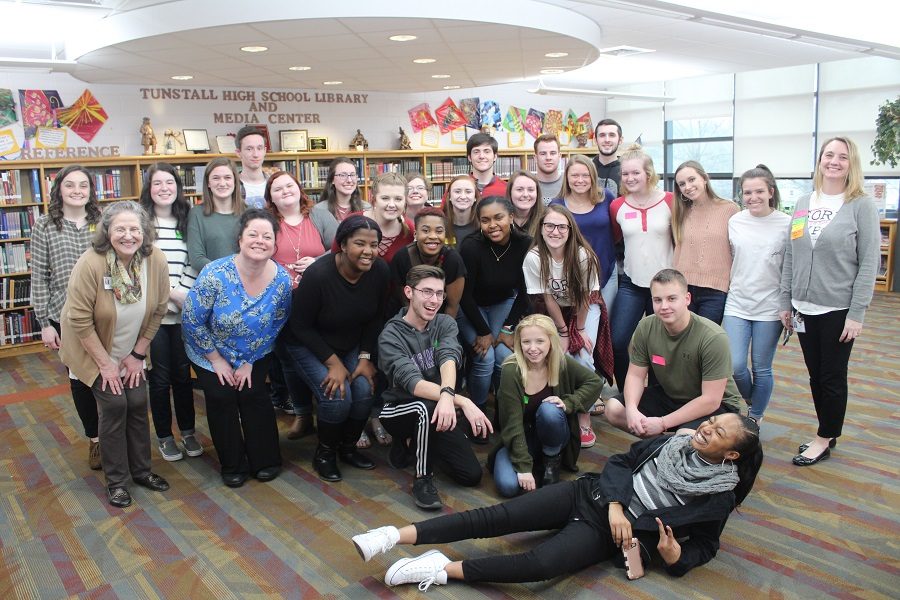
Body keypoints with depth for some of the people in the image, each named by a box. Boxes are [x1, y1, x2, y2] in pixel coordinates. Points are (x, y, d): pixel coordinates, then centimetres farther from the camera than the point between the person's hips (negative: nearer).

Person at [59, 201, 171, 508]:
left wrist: (138, 354, -3)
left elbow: (158, 310, -6)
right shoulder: (90, 264, -28)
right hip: (95, 352, -3)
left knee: (138, 404, 4)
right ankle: (116, 481, 12)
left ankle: (141, 470, 25)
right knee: (114, 405, -7)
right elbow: (79, 320, -22)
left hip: (132, 353, 4)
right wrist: (105, 364, -16)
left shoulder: (155, 260, -17)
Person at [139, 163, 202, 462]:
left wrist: (186, 296, -7)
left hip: (182, 312, 3)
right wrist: (171, 291, -14)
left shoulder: (186, 221, 8)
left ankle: (188, 431, 27)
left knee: (183, 373, 11)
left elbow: (192, 266, 6)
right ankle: (164, 436, 22)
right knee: (160, 376, 6)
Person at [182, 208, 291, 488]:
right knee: (222, 400, -6)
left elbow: (275, 326, -5)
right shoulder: (215, 274, -28)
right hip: (211, 355, -2)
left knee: (255, 397, -6)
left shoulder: (281, 280, -19)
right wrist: (217, 360, -13)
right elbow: (192, 321, -19)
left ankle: (266, 461, 15)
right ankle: (233, 466, 15)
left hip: (254, 356, 2)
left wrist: (249, 362, -5)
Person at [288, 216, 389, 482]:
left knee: (364, 390, -16)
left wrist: (365, 357, -8)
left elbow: (376, 318, -3)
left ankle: (348, 448, 13)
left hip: (352, 345, 4)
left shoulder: (380, 271, -18)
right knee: (337, 397, -22)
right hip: (310, 344, -4)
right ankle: (325, 452, 8)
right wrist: (333, 363, -20)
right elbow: (301, 325, -19)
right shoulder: (318, 274, -30)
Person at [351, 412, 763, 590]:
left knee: (539, 565, -33)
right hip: (590, 495, 4)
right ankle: (397, 535, -19)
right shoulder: (673, 442, 9)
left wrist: (675, 555, -16)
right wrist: (615, 503, -8)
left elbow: (705, 545, 6)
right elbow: (620, 461, 10)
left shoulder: (719, 496, 1)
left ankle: (442, 570, -25)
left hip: (606, 532, -3)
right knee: (496, 518, -14)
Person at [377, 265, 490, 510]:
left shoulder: (445, 324, -6)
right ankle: (423, 478, -16)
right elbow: (413, 383, -34)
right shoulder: (391, 336, -20)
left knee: (472, 474, -5)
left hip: (437, 413, 5)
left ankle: (413, 446, 17)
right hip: (400, 410, -5)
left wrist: (447, 394, -49)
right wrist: (463, 401, -46)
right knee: (427, 406, -38)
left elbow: (449, 358, -26)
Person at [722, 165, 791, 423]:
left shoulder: (786, 224, -6)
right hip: (736, 304, 2)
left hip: (769, 307, -2)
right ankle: (749, 399, 28)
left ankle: (755, 417, 29)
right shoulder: (734, 222, 2)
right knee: (735, 366, -4)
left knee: (762, 369, 8)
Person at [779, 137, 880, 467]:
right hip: (805, 308, 4)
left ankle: (825, 439, 22)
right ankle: (827, 434, 29)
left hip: (838, 310, -4)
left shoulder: (861, 205, -6)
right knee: (815, 376, 13)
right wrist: (785, 302, 8)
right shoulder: (803, 204, 7)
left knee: (832, 377, 7)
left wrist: (857, 313, -13)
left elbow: (869, 263, -9)